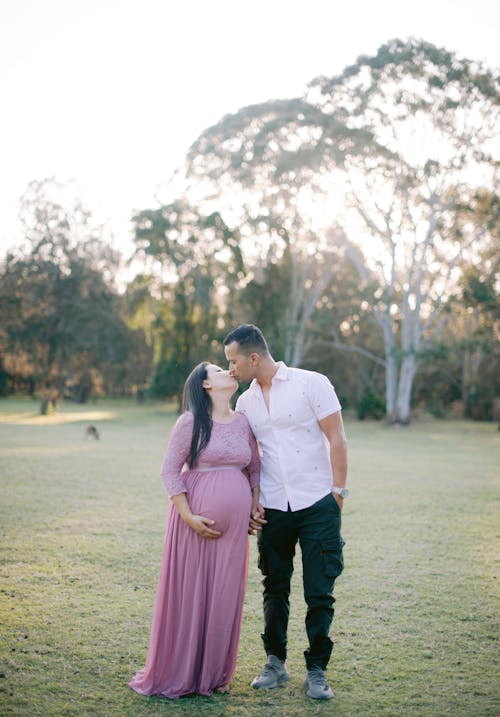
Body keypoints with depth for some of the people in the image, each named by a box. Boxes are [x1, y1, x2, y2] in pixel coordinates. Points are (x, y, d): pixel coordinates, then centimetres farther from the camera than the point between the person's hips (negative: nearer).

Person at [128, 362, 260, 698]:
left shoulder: (244, 423, 9)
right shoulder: (191, 422, -6)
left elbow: (256, 468, 18)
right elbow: (170, 470, -7)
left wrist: (255, 507, 8)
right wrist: (189, 516, -12)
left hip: (234, 523, 4)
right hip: (196, 519, -4)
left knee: (225, 594, 8)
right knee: (189, 592, 3)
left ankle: (214, 673, 22)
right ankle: (178, 673, 18)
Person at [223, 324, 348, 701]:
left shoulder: (312, 384, -6)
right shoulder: (245, 403, 10)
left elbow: (337, 439, -6)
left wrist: (338, 492, -10)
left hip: (318, 505, -4)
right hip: (274, 510, 5)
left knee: (320, 592, 1)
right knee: (275, 588, 12)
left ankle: (316, 671, 14)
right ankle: (276, 663, 27)